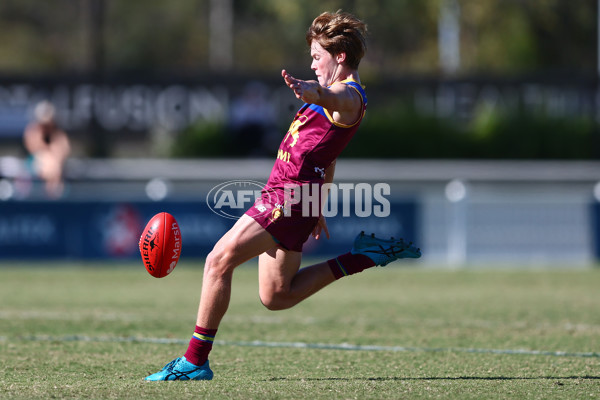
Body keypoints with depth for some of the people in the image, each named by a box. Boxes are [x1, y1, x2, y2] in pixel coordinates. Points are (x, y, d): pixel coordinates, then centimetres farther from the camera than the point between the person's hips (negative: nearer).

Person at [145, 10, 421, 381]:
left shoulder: (349, 96, -11)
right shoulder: (337, 99, 23)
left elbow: (331, 97, -39)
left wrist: (310, 91, -61)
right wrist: (318, 208, 37)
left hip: (289, 195, -10)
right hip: (285, 195, 10)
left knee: (220, 260, -16)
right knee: (276, 297, 16)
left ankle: (196, 361, -15)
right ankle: (360, 258, 21)